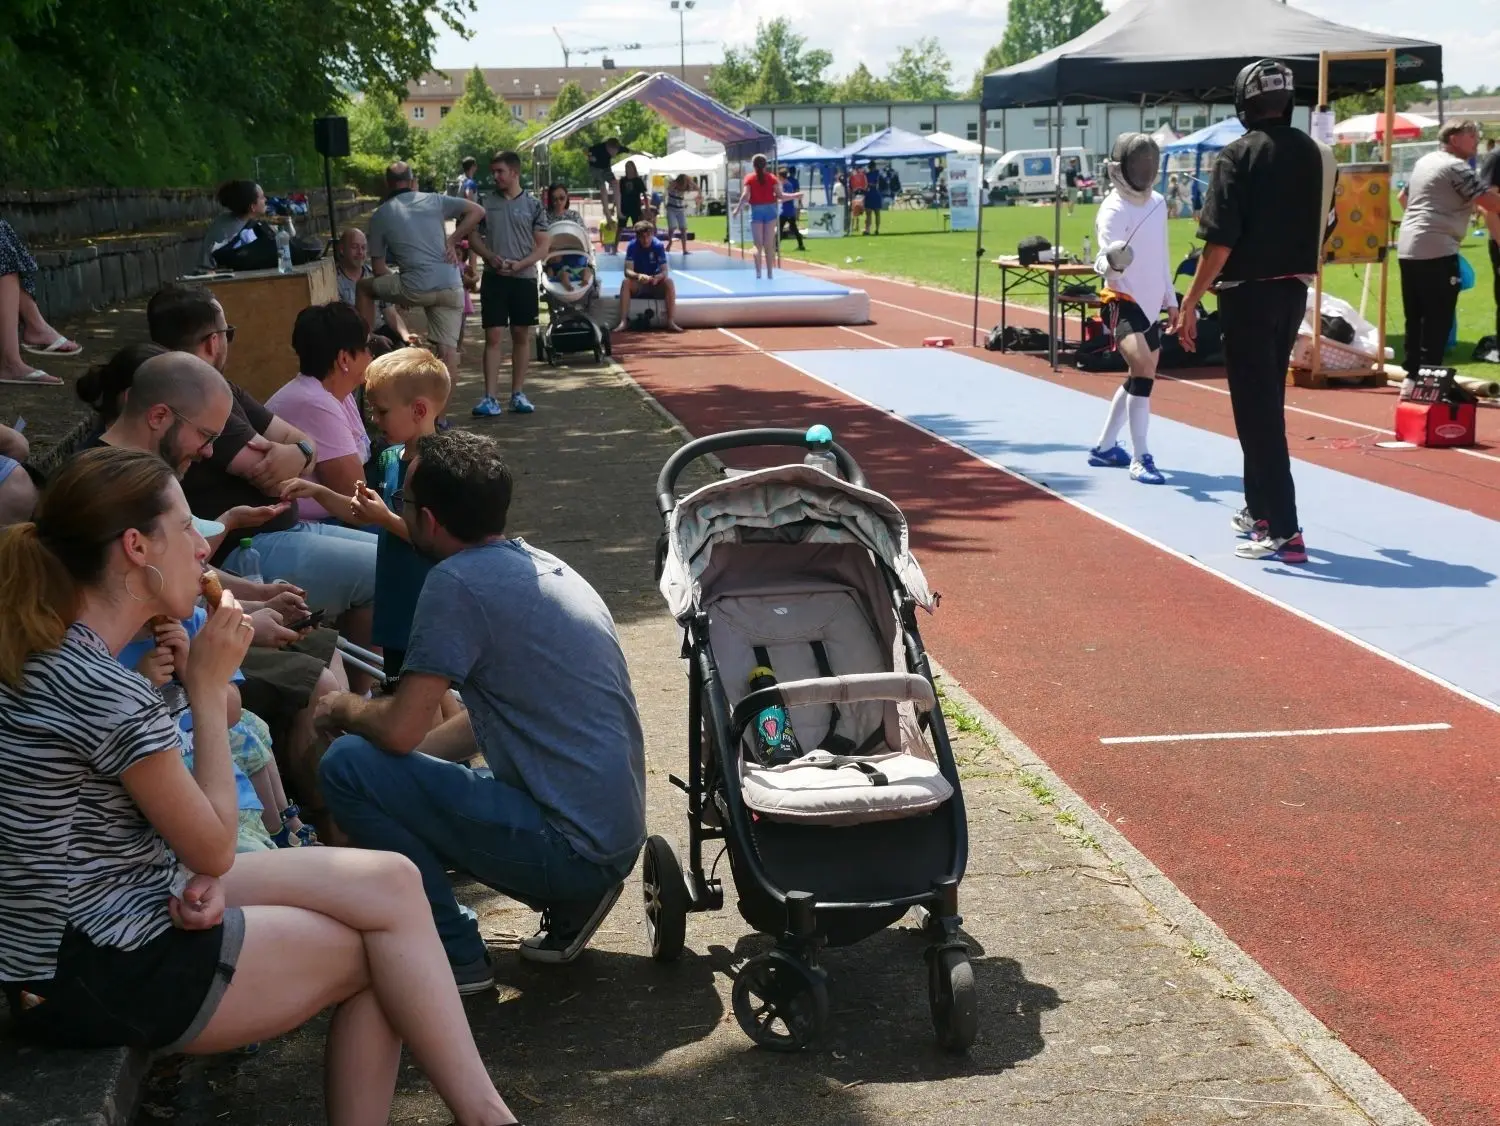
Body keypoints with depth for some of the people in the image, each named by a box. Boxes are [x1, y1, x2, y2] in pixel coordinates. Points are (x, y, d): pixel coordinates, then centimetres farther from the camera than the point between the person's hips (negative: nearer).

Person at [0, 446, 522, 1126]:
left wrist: (203, 879, -9)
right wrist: (208, 686, -11)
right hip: (99, 979, -9)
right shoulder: (108, 696, -25)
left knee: (391, 881, 3)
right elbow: (214, 848, -13)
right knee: (382, 949, 3)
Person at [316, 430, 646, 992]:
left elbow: (398, 730, -17)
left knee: (348, 766, -9)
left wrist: (345, 708, 5)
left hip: (568, 849, -9)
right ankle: (569, 907, 15)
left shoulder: (459, 582, -16)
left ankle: (456, 958, 0)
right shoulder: (542, 566, 12)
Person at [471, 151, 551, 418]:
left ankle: (518, 394, 16)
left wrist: (520, 264, -15)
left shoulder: (533, 205, 2)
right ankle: (490, 398, -5)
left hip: (524, 278, 0)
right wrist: (490, 257, -10)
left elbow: (543, 247, 1)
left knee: (521, 336, 7)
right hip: (494, 278, 0)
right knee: (493, 336, -4)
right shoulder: (486, 203, 4)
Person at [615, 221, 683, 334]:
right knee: (625, 282, -31)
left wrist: (657, 278, -40)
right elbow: (628, 271, -22)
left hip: (656, 282, 0)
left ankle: (671, 321, -34)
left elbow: (665, 271, -17)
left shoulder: (658, 245, -13)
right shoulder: (632, 246, -14)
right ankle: (624, 322, -35)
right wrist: (638, 276, -44)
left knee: (669, 282, -29)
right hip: (638, 284, 0)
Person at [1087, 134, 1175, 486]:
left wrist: (1170, 298, 22)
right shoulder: (1113, 210, -16)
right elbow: (1103, 262, -31)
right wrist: (1111, 263, -53)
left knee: (1140, 379, 17)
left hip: (1150, 305, 8)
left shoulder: (1158, 203, 7)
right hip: (1123, 304, -8)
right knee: (1143, 373, -25)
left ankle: (1104, 447, 33)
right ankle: (1141, 459, -21)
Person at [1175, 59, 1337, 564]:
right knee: (1267, 403, 20)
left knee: (1257, 411, -5)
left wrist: (1190, 302, -15)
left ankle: (1283, 530, -9)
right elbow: (1322, 232, 12)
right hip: (1293, 294, 7)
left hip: (1247, 295, -7)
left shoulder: (1239, 155, -12)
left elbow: (1220, 240, -19)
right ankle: (1259, 510, 31)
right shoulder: (1316, 155, 6)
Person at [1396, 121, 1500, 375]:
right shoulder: (1457, 167, -8)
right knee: (1438, 321, -5)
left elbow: (1403, 197, 31)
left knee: (1415, 319, 13)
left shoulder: (1423, 162, 18)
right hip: (1437, 251, -9)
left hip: (1407, 249, 9)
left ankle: (1412, 374, 18)